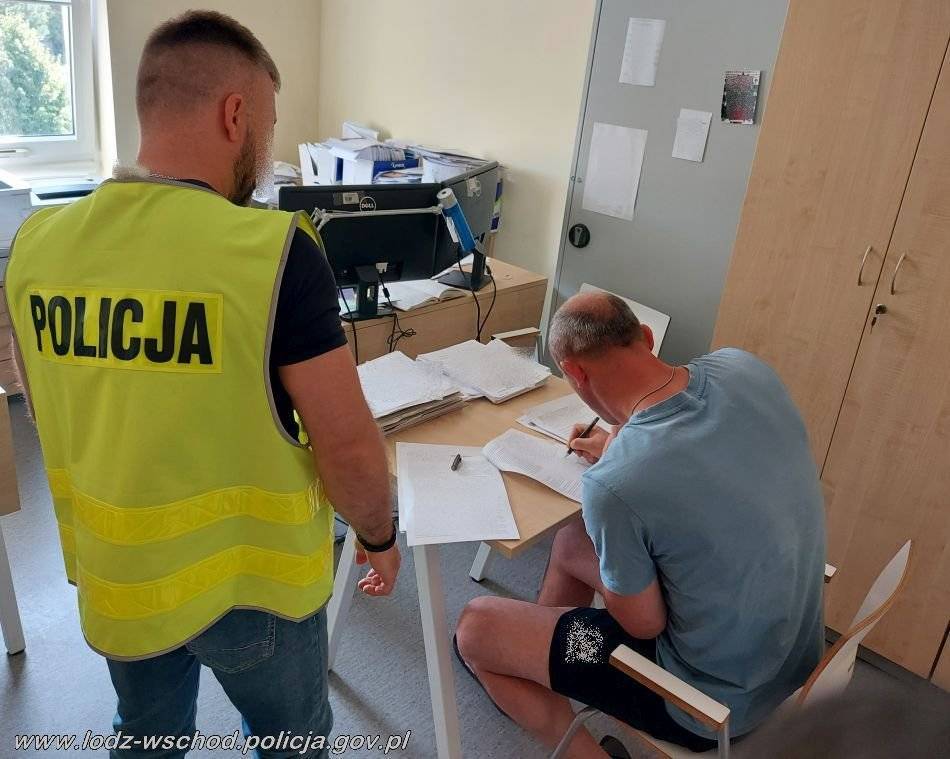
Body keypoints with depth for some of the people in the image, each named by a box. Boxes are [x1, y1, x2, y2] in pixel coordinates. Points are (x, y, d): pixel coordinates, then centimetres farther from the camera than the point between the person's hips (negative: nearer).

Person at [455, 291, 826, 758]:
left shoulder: (612, 484, -34)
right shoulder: (743, 367, -13)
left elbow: (643, 624, -16)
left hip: (717, 694, -7)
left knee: (475, 628, 3)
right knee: (570, 544, 24)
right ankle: (529, 665, 48)